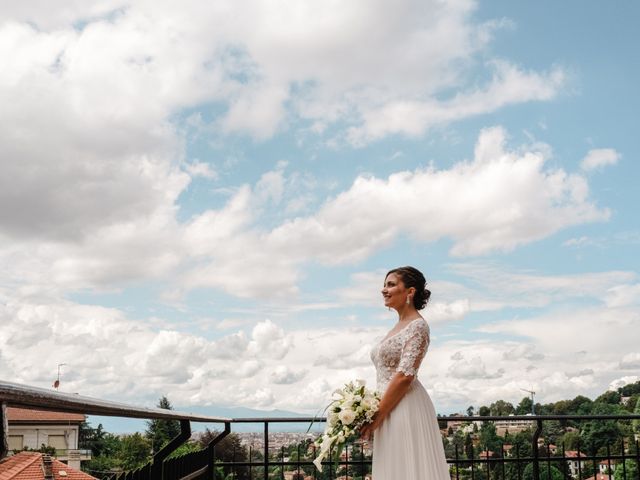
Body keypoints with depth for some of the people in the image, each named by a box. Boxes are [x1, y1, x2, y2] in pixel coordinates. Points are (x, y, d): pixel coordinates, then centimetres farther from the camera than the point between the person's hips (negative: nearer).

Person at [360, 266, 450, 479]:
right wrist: (376, 414, 12)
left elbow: (405, 375, -18)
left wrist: (377, 416, -16)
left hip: (406, 408, -9)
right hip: (391, 411, 9)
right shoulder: (397, 327, 18)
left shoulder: (417, 325, -10)